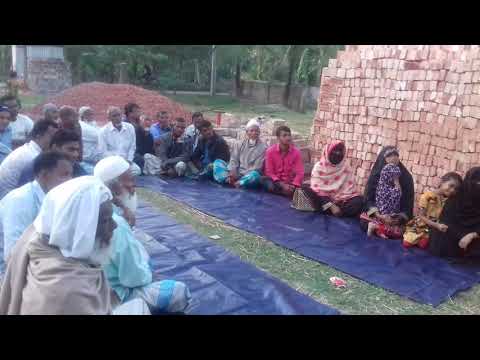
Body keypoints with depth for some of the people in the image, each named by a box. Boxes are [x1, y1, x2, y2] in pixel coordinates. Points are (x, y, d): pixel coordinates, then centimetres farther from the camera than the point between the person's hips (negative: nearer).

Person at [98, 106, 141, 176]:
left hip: (127, 161, 3)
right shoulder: (104, 131, -4)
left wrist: (129, 160, -6)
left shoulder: (130, 127, 4)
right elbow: (103, 151, -5)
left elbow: (132, 147, 8)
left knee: (137, 170, -26)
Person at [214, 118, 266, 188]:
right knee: (217, 162, -13)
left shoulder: (263, 147, -2)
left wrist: (238, 175, -18)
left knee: (255, 175, -38)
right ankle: (229, 180, -36)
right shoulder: (239, 144, 12)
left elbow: (257, 168, -9)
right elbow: (233, 161, 4)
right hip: (236, 174, 4)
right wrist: (233, 173, -18)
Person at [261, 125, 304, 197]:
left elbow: (300, 173, -7)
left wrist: (293, 185, -25)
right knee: (263, 179, -34)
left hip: (290, 182, 0)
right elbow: (269, 172, -8)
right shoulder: (270, 151, -8)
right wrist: (281, 184, -22)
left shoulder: (296, 152, -5)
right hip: (276, 181, 0)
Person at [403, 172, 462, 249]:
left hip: (432, 229, 2)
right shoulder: (427, 195, -11)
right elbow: (421, 216, -15)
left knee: (423, 245, -19)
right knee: (407, 243, -14)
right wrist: (437, 225, -26)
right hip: (420, 226, -2)